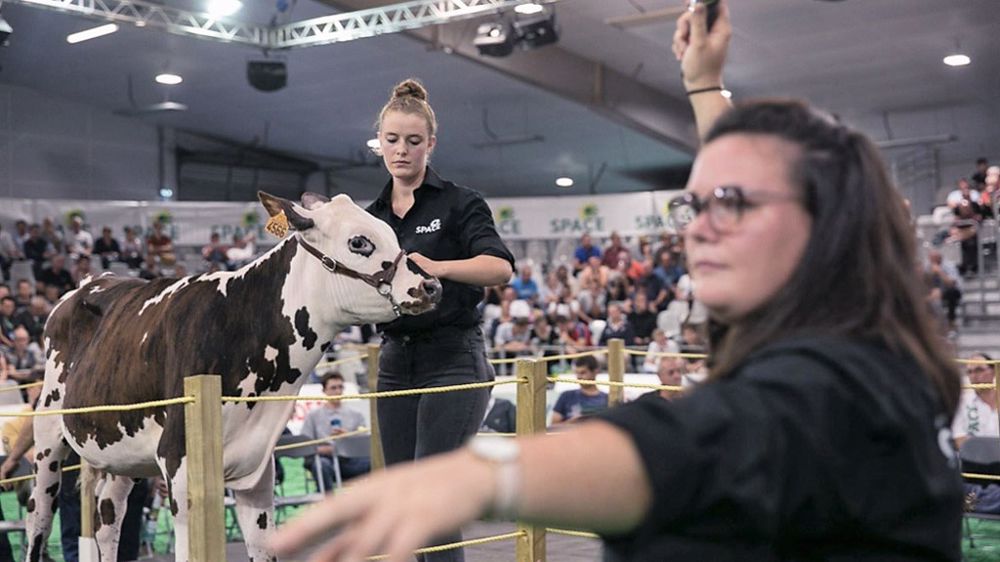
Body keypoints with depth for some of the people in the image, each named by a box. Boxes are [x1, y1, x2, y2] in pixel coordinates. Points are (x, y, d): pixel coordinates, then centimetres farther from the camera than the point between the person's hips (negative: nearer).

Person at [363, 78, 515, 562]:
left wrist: (437, 267, -36)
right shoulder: (372, 216, 13)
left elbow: (500, 267, -21)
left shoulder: (459, 204, -5)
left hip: (452, 361, -6)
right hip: (395, 363, 6)